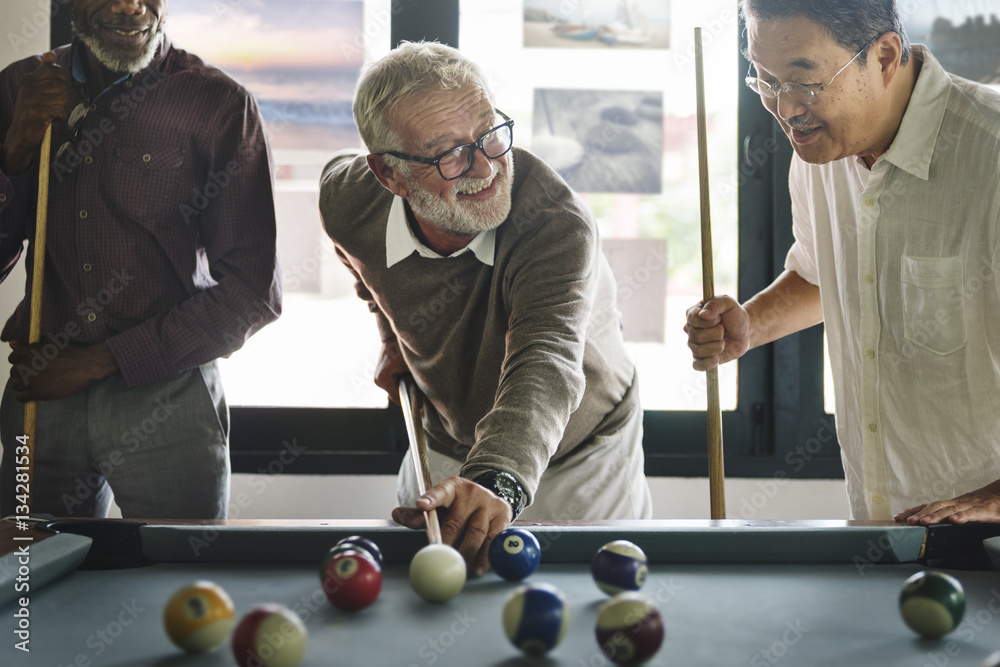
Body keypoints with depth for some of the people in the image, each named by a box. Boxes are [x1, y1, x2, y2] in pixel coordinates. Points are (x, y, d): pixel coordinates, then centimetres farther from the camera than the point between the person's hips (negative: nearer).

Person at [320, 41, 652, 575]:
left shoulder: (558, 225, -37)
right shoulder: (349, 205, -21)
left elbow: (545, 364, -53)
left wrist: (498, 481, -73)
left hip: (580, 462, -3)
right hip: (447, 451, 4)